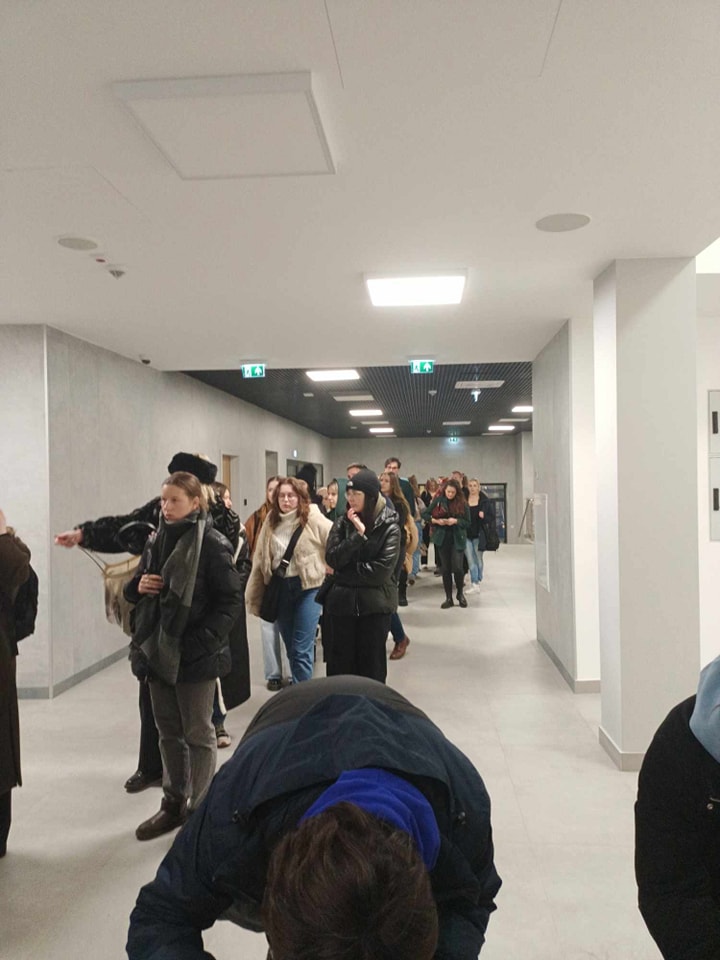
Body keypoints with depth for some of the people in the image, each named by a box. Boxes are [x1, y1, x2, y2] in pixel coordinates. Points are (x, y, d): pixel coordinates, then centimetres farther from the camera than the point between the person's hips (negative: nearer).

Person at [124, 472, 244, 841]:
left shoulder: (212, 544, -13)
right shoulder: (156, 541, 7)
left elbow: (231, 599, -14)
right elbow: (135, 591, 18)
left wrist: (202, 641, -21)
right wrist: (139, 585, -5)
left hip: (195, 656, -7)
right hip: (158, 650, 7)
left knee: (197, 733, 8)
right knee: (168, 730, 17)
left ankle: (199, 809, 21)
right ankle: (173, 803, 32)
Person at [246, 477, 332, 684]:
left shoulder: (313, 520, -10)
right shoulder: (271, 522, 5)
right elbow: (260, 560, 7)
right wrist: (255, 595, 7)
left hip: (307, 587, -5)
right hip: (280, 588, 5)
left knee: (301, 650, -5)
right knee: (291, 649, 15)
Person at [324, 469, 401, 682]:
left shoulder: (389, 527, -8)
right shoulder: (342, 524, 3)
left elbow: (383, 569, -15)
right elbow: (333, 559, -8)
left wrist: (347, 571, -8)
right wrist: (358, 534, -17)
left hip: (375, 603, -3)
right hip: (343, 601, 3)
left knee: (371, 663, 8)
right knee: (340, 660, 10)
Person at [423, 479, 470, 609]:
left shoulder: (462, 503, -2)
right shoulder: (437, 501, -2)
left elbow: (467, 522, 0)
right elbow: (424, 513, 3)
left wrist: (456, 521, -17)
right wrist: (436, 521, -12)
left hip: (457, 538, -1)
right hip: (442, 538, 1)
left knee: (457, 567, -10)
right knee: (445, 568, 6)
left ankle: (460, 594, 16)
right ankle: (448, 598, 17)